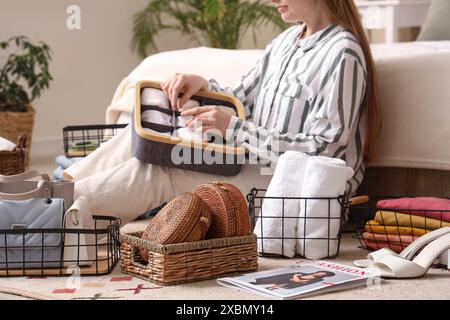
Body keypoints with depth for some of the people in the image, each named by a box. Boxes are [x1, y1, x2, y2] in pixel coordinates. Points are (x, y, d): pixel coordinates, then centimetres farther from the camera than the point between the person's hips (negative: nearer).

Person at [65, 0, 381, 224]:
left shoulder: (342, 54, -15)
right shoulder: (287, 41, 13)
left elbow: (321, 149, -19)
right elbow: (244, 100, 19)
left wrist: (234, 128, -21)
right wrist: (202, 85, -2)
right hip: (258, 161, 8)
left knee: (154, 173, -21)